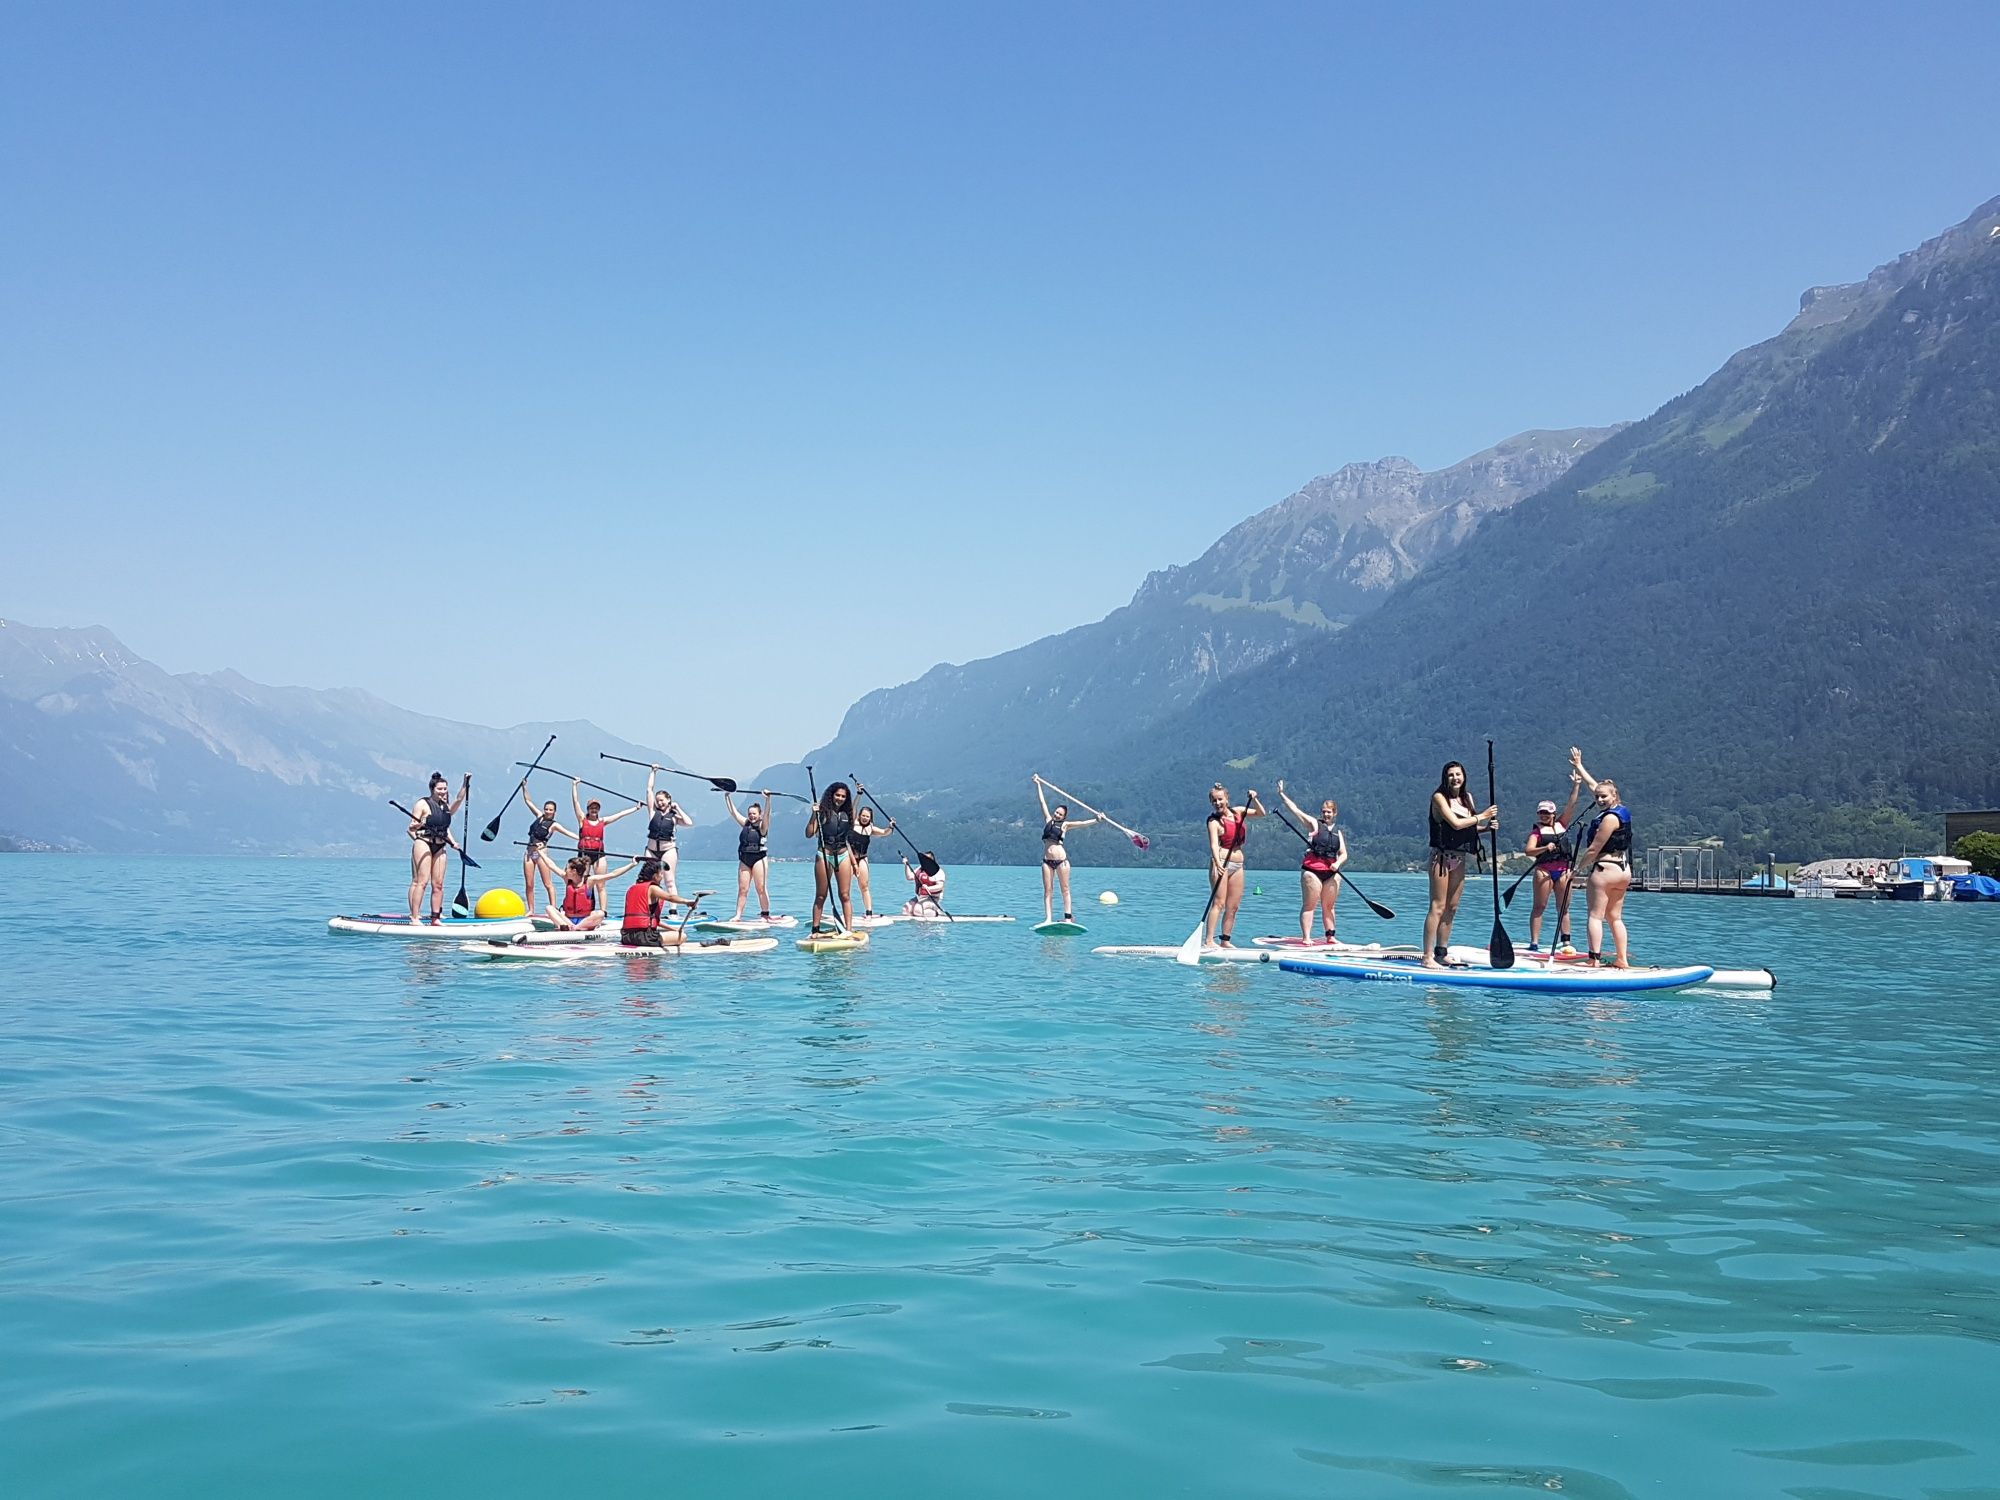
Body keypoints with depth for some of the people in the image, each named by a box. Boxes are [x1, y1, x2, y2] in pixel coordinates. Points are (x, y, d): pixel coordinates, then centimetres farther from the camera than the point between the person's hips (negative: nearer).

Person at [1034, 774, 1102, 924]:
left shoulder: (1065, 825, 5)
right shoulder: (1048, 820, 12)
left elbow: (1082, 823, -6)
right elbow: (1042, 801, 16)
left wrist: (1097, 820, -21)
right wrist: (1038, 784, 21)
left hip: (1061, 859, -2)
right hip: (1047, 860, 3)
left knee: (1065, 889, 3)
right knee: (1048, 891, 0)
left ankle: (1068, 917, 3)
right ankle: (1048, 919, -4)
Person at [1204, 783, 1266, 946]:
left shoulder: (1237, 811, 10)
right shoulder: (1214, 821, -9)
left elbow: (1261, 814, 16)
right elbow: (1213, 844, -23)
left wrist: (1254, 799, -3)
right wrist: (1217, 862, -40)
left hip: (1237, 865, 7)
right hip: (1221, 863, -7)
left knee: (1233, 906, 6)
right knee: (1219, 903, -13)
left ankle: (1225, 941, 11)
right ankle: (1208, 940, -15)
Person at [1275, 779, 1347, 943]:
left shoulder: (1338, 832, 16)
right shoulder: (1314, 824, 5)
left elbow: (1343, 854, 10)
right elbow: (1295, 809, 0)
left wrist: (1338, 863, -11)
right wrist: (1282, 794, -5)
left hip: (1331, 872, 4)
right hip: (1312, 870, -4)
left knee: (1328, 906, 9)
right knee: (1309, 905, -4)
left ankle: (1330, 936, 13)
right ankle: (1306, 937, -7)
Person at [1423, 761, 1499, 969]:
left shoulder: (1467, 797, 13)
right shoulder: (1439, 797, -9)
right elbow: (1456, 824, -20)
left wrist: (1487, 827, 2)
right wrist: (1482, 817, -9)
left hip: (1460, 858, 8)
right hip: (1442, 856, -7)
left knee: (1452, 908, 9)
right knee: (1438, 907, -11)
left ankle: (1441, 954, 17)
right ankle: (1428, 957, -12)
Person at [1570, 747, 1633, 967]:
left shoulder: (1610, 817, -16)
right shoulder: (1619, 810, 11)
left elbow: (1594, 849, -16)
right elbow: (1593, 785, 25)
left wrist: (1578, 867, -5)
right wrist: (1578, 766, 34)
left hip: (1605, 870, -9)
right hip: (1623, 871, 9)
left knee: (1595, 915, -7)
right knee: (1615, 917, 11)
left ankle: (1595, 959, -14)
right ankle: (1623, 960, 8)